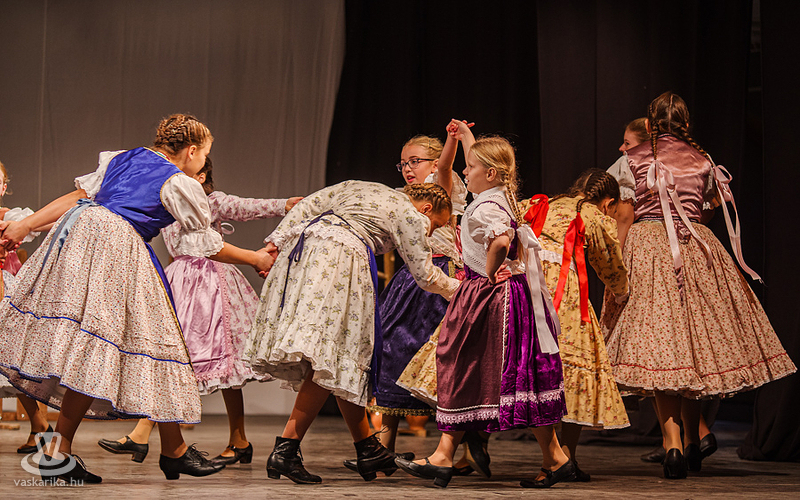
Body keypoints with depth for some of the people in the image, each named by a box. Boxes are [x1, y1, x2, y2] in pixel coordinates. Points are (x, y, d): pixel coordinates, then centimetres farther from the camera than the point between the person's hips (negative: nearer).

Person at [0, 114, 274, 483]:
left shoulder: (122, 158, 23)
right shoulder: (180, 184, 5)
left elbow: (78, 196, 18)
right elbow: (207, 246, 11)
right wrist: (257, 259, 26)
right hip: (118, 245, -7)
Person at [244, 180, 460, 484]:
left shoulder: (357, 187, 32)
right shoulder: (410, 216, 12)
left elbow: (308, 205, 23)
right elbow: (425, 275, 12)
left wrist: (277, 241, 18)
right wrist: (458, 290, 29)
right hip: (344, 255, -8)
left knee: (338, 360, 10)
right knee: (331, 359, -10)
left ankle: (367, 448, 17)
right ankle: (285, 450, -20)